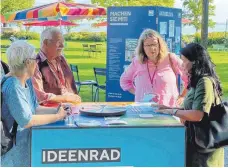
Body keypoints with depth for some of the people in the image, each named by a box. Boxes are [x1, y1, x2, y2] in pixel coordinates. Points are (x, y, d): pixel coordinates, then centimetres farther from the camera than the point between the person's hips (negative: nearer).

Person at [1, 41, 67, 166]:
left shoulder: (27, 81, 6)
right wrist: (57, 117, -17)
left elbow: (34, 108, 10)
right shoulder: (12, 86, -22)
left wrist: (56, 110, -5)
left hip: (26, 140, 8)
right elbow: (26, 121, -25)